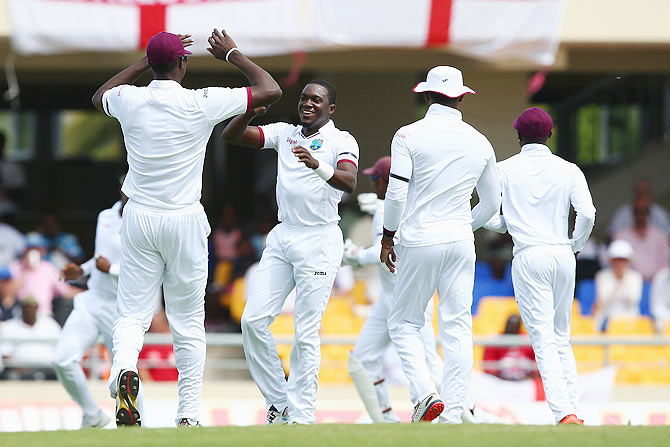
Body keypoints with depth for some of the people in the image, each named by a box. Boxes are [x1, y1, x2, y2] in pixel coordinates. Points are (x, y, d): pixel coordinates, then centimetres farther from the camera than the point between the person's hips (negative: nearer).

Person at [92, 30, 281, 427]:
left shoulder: (129, 100, -2)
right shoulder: (202, 103, -12)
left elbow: (100, 96, 25)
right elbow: (271, 90, -5)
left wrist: (146, 61, 25)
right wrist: (232, 54, 8)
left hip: (139, 220, 2)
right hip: (185, 221, -2)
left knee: (133, 314, 5)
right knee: (188, 321, 7)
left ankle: (125, 366, -27)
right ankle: (189, 414, 7)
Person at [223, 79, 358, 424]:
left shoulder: (341, 141, -3)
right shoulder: (285, 134, 12)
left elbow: (349, 183, -22)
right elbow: (231, 136, 6)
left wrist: (317, 165, -40)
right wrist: (251, 112, -14)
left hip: (319, 240, -6)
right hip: (282, 236, 6)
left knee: (306, 334, -7)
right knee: (253, 320, -3)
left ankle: (300, 416, -3)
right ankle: (278, 400, 9)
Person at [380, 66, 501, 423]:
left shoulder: (409, 136, -6)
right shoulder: (479, 143, 7)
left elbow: (396, 194, -12)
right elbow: (492, 203, 16)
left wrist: (388, 237, 1)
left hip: (419, 243, -3)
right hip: (461, 242, 3)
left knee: (404, 322, 8)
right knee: (457, 327, 5)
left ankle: (425, 394, -11)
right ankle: (454, 412, 1)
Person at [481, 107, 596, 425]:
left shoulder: (504, 170, 3)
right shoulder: (567, 170, 5)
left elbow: (489, 219, 0)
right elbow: (587, 213, -6)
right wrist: (576, 245, 11)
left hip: (529, 256, -2)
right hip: (563, 255, 2)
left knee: (544, 341, -6)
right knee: (562, 339, 16)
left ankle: (564, 413, -20)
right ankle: (573, 408, 11)